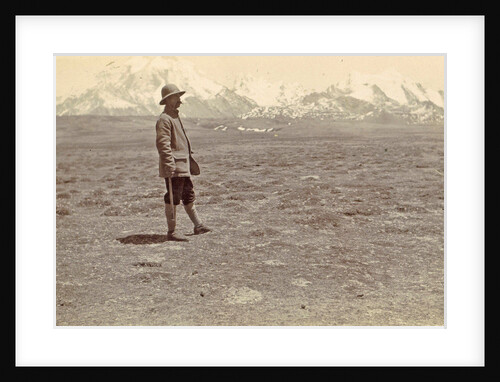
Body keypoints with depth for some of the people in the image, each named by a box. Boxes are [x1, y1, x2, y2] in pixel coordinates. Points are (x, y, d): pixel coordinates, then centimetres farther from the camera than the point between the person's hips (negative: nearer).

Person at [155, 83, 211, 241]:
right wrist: (169, 165, -26)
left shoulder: (175, 117, 20)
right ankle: (171, 232, 4)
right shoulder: (164, 119, -12)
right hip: (174, 168, -10)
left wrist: (190, 162, 25)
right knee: (173, 199, -4)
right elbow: (162, 144, -20)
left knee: (189, 196, 15)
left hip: (183, 166, 10)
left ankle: (198, 225, 25)